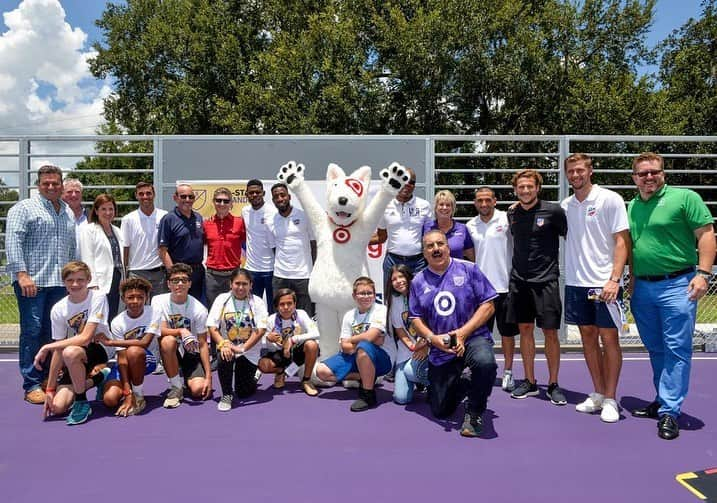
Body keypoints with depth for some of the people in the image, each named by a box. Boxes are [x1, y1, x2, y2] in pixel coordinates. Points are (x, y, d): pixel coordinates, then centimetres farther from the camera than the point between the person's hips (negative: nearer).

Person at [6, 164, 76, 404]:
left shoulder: (68, 212, 19)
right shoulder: (24, 208, 1)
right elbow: (13, 241, -8)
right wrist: (21, 274, -17)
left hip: (60, 283, 5)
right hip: (32, 281, -5)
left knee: (53, 333, 6)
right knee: (32, 331, -5)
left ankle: (48, 379, 15)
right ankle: (31, 385, 0)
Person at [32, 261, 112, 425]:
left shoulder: (98, 298, -17)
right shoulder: (58, 309, -6)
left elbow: (86, 338, -23)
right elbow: (59, 350, -4)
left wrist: (47, 347, -21)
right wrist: (50, 389, -5)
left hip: (100, 351, -5)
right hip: (75, 362, 5)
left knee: (70, 352, -37)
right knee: (57, 407, -10)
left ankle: (82, 402, -15)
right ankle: (96, 378, 16)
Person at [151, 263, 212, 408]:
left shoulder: (199, 309, -14)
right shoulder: (159, 301, -11)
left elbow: (203, 344, -11)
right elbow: (161, 330, -17)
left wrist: (208, 377, -15)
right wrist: (181, 331, -38)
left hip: (191, 353, 0)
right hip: (170, 352, 1)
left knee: (198, 390, -23)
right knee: (168, 340, -35)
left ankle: (186, 378, 17)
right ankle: (176, 387, -15)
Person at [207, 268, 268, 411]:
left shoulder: (257, 302, -6)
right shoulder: (222, 299, -3)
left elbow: (261, 330, -15)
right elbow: (212, 327, -8)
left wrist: (243, 348, -25)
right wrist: (223, 344, -25)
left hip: (249, 351, -1)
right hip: (227, 346, 1)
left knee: (244, 392, -3)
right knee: (224, 358, -35)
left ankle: (252, 376, 35)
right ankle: (226, 395, -10)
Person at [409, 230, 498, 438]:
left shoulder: (468, 269, -2)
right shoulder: (418, 281, 6)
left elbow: (488, 305, -5)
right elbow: (416, 318, 7)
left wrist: (463, 332, -15)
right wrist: (432, 338, -13)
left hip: (473, 338, -3)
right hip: (440, 350, 3)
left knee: (485, 362, -39)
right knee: (440, 411, 5)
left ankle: (474, 412, -12)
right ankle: (460, 386, 39)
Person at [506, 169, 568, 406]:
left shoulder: (553, 211, -7)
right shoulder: (512, 213, 6)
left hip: (546, 280, -4)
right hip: (518, 279, 4)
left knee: (550, 332, 1)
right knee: (525, 329, 9)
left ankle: (553, 384, 15)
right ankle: (530, 382, 21)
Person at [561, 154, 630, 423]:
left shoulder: (610, 199, -6)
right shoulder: (565, 205, 8)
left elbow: (622, 242, -9)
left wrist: (614, 279, -16)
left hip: (605, 283, -5)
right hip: (576, 282, 5)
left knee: (609, 339, 0)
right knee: (588, 337, 10)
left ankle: (610, 400, 11)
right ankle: (598, 394, 22)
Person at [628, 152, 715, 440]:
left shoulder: (685, 198, -4)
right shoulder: (630, 207, 13)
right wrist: (631, 281, 15)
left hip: (677, 286, -6)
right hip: (642, 289, 6)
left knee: (676, 350, -4)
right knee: (655, 349, 14)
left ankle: (669, 412, 1)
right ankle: (662, 401, 27)